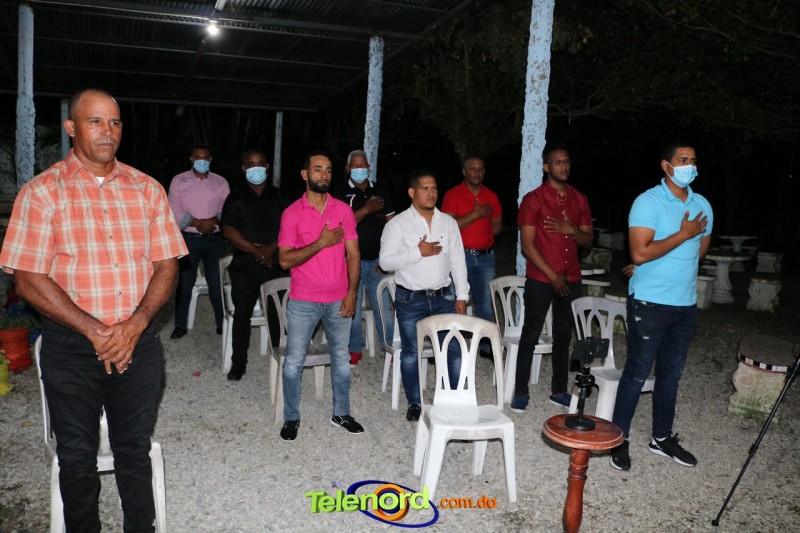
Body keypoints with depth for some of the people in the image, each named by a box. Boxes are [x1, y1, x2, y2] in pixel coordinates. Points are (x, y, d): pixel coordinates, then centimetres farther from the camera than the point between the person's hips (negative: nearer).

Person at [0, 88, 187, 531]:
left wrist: (135, 324, -12)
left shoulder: (147, 189, 5)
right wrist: (95, 330, -15)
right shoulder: (41, 192, -3)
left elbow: (167, 265, 3)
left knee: (135, 449, 15)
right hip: (70, 347, -2)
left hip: (140, 341, 2)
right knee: (77, 455, 12)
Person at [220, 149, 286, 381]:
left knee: (277, 313, 0)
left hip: (275, 265, 0)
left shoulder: (278, 196, 10)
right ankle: (238, 362, 14)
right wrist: (256, 250, -12)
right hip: (244, 266, 0)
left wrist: (271, 248, -14)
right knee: (242, 313, 3)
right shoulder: (236, 198, 6)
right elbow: (228, 230, -4)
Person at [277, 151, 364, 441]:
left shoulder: (343, 210, 2)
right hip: (303, 301, -2)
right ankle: (291, 417, 23)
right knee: (294, 360, 6)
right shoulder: (292, 213, -5)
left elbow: (353, 255, 3)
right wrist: (320, 243, -20)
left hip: (339, 300, 3)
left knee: (341, 357, 13)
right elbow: (285, 260, -11)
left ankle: (341, 413, 29)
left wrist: (352, 292, -4)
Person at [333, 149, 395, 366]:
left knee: (385, 307, 0)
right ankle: (355, 350, 15)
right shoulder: (341, 195, 2)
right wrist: (366, 210, -15)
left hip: (377, 260, 2)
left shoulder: (380, 194, 12)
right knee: (352, 307, 3)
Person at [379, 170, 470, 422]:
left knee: (454, 351, 4)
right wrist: (418, 252, -20)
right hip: (411, 299, -3)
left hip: (443, 297, 3)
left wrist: (462, 296, 3)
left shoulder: (448, 222, 6)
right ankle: (414, 403, 24)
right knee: (411, 353, 7)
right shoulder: (398, 224, -5)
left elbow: (458, 261, 7)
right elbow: (386, 261, -12)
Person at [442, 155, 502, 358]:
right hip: (460, 256, -4)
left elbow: (497, 226, 18)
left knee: (486, 304, 5)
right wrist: (476, 214, -14)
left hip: (485, 256, 4)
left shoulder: (491, 196, 11)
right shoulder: (453, 195, -2)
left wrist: (480, 235, 2)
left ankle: (487, 345, 13)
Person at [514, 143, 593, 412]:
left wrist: (572, 230, -10)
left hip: (571, 280, 5)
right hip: (540, 280, -5)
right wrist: (552, 275, -14)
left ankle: (559, 390, 23)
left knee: (563, 336, 12)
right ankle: (521, 391, 12)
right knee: (530, 335, 2)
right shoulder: (533, 199, -7)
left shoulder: (579, 199, 9)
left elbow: (588, 240, 12)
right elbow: (527, 245, -11)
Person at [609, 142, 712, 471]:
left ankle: (662, 438, 29)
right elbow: (640, 253, -21)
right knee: (637, 372, 1)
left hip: (686, 305, 6)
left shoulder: (702, 205, 8)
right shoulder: (648, 202, -11)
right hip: (650, 304, -6)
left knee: (671, 373, 15)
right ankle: (619, 439, 14)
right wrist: (683, 234, -16)